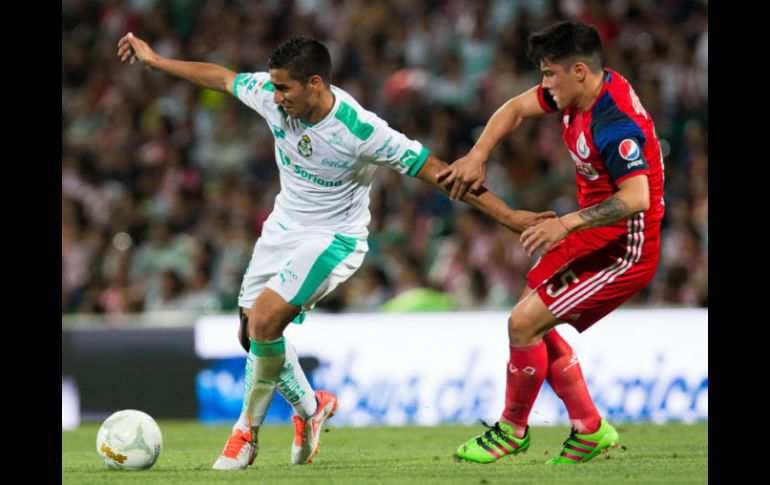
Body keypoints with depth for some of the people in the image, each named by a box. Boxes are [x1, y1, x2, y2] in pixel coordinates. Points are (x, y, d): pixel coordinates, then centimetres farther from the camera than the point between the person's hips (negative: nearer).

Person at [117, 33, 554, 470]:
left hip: (334, 238, -7)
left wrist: (508, 216, -22)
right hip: (284, 227, 7)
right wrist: (154, 60, 14)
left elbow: (436, 171, -24)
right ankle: (311, 407, 33)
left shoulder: (361, 130, -29)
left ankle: (248, 430, -3)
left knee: (265, 320, -23)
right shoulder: (274, 97, -15)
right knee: (252, 331, 7)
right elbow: (221, 77, 5)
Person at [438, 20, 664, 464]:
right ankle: (589, 430, 20)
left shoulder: (614, 125, -29)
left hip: (623, 251, -10)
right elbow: (517, 109, 15)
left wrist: (567, 224, -44)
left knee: (524, 323, -11)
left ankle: (513, 430, 10)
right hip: (594, 237, 10)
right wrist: (477, 157, 1)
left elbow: (636, 197, -39)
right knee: (535, 324, 13)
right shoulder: (579, 91, 0)